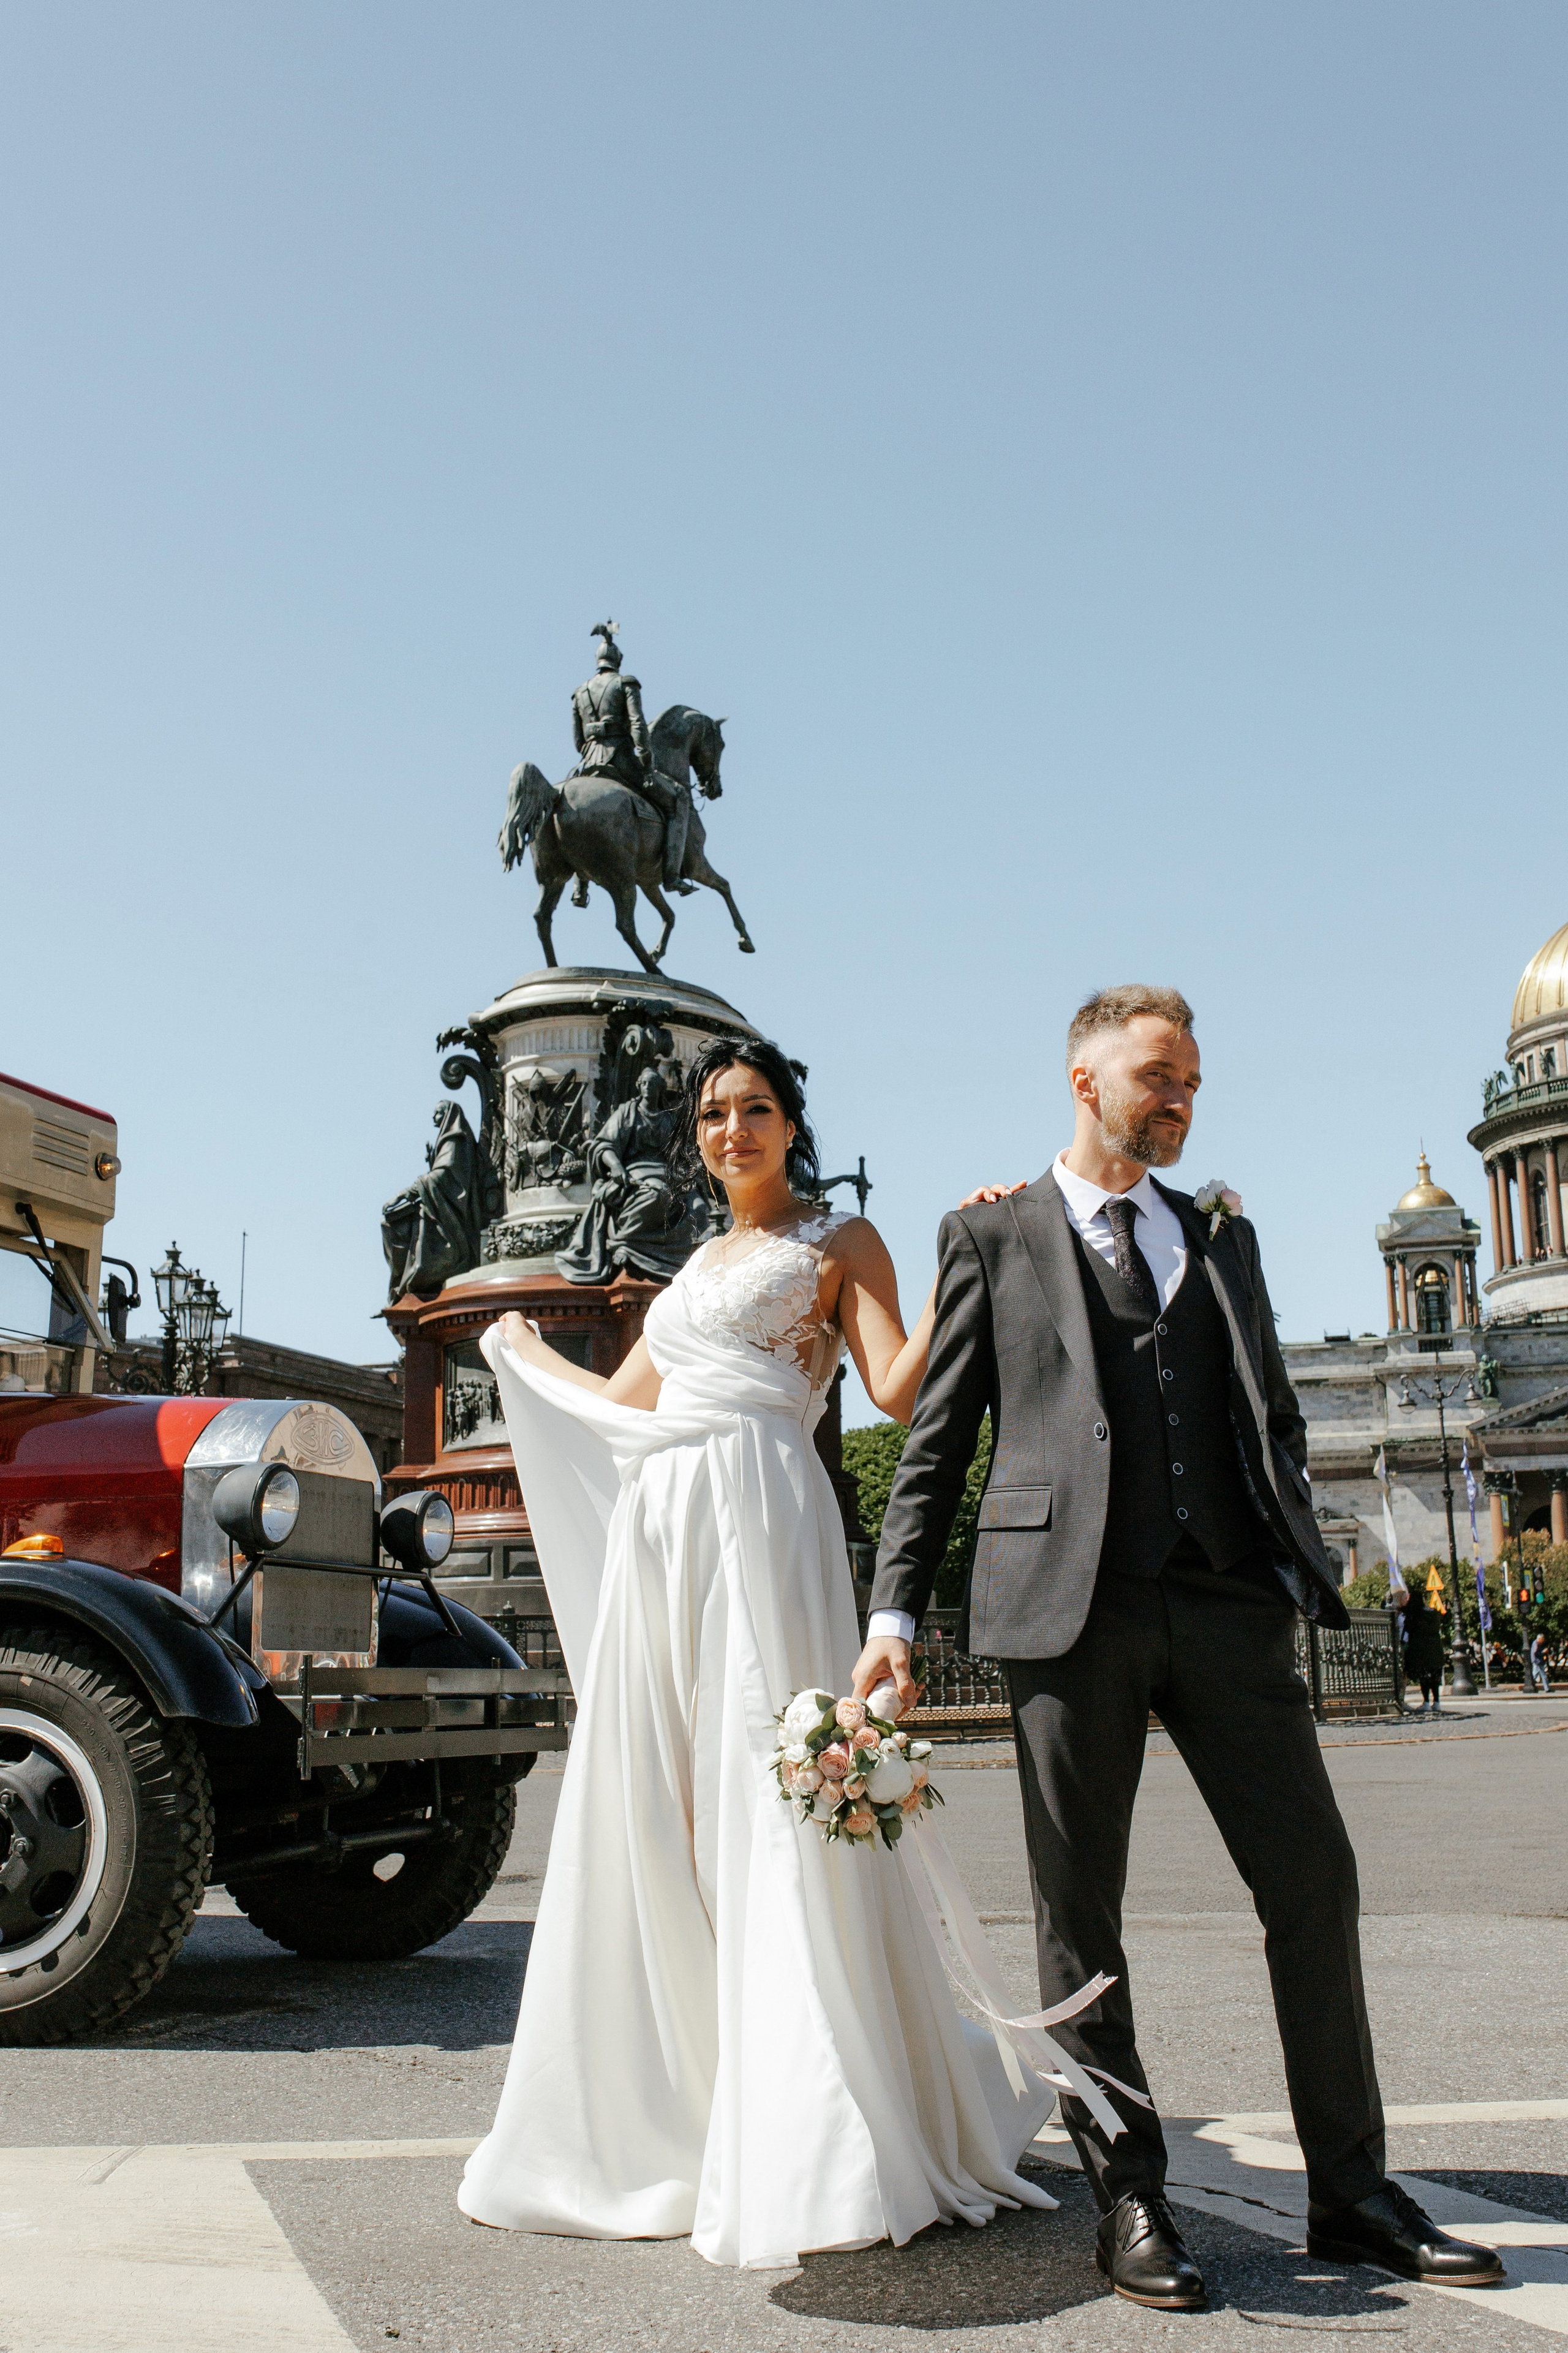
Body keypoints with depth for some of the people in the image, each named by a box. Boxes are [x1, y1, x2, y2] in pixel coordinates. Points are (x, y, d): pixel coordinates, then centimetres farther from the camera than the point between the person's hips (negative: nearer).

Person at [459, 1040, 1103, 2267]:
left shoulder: (838, 1242, 8)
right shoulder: (696, 1268, 26)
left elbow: (898, 1388, -5)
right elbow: (623, 1405, 33)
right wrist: (524, 1355, 49)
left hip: (760, 1516, -7)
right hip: (656, 1533, 7)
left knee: (770, 1803, -11)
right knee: (649, 1814, 5)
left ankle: (819, 2143, -5)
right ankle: (667, 2118, 16)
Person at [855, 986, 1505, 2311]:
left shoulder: (1222, 1235, 20)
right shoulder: (994, 1236, 9)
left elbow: (1272, 1422, 19)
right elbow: (937, 1443, 6)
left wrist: (1302, 1569, 5)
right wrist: (895, 1613, -2)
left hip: (1226, 1603, 3)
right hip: (1071, 1603, -3)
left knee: (1314, 1879, 3)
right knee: (1080, 1914, 3)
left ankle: (1352, 2195, 16)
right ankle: (1129, 2201, 16)